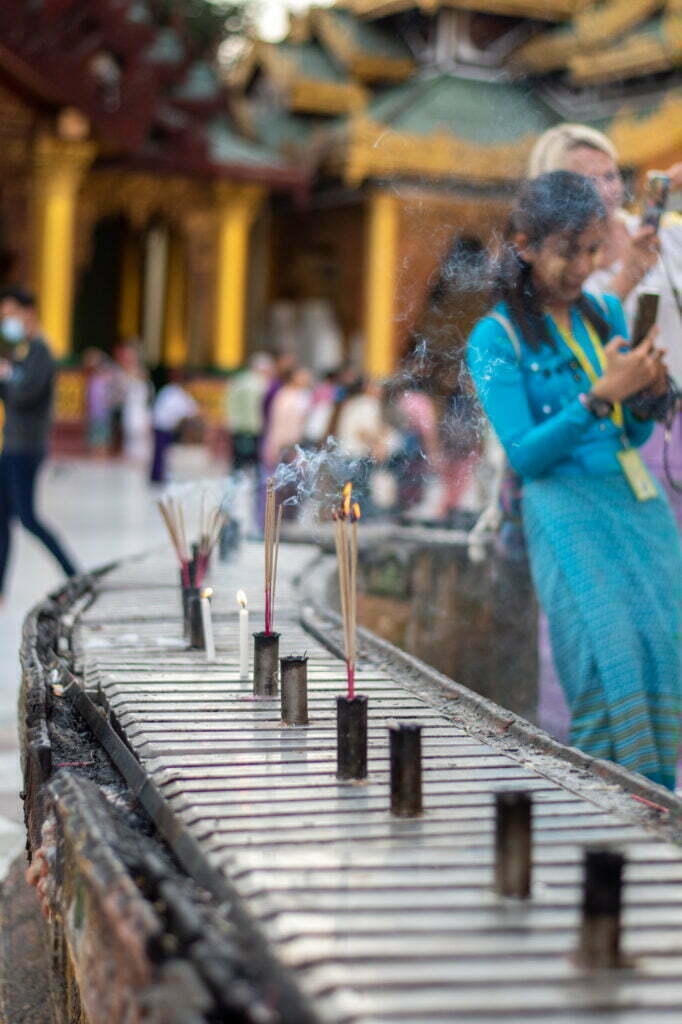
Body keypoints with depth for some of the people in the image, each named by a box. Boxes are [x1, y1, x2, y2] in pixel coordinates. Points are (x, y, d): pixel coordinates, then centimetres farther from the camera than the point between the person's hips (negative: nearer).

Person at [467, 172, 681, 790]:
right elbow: (524, 454, -9)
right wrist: (601, 396, -18)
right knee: (611, 651, -15)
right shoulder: (497, 338, -2)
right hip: (567, 509, -5)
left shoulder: (606, 312, 13)